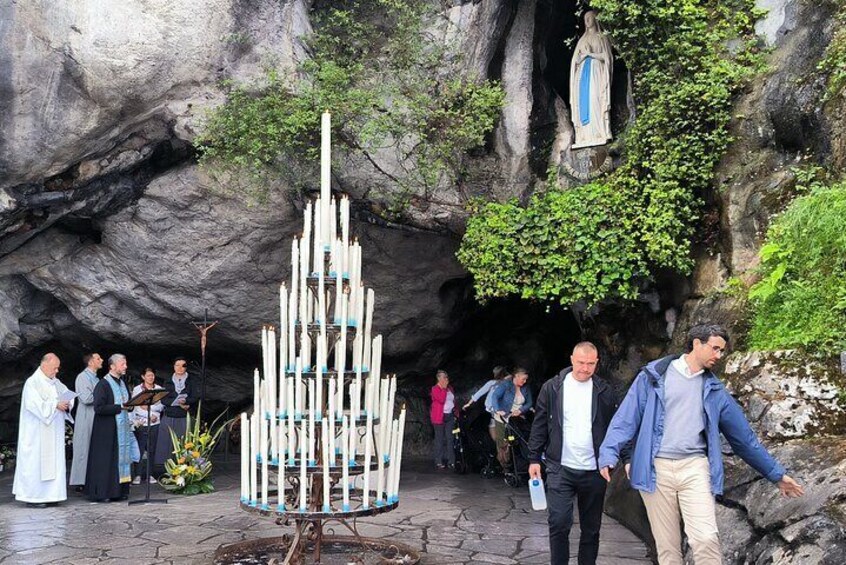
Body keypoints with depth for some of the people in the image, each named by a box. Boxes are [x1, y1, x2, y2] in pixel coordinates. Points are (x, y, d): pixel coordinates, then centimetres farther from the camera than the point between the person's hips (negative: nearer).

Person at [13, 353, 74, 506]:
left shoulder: (56, 382, 14)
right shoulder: (32, 383, -8)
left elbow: (68, 395, 12)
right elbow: (34, 404, -19)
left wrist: (67, 404, -10)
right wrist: (56, 405, -21)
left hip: (54, 432, 7)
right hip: (37, 432, -7)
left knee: (54, 460, 5)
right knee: (36, 461, -4)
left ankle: (50, 494, 10)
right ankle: (32, 496, 1)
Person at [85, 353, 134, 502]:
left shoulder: (122, 383, 14)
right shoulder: (103, 384, -11)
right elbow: (99, 407, -19)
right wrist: (120, 407, -19)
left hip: (122, 429, 8)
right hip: (106, 430, -8)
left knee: (121, 459, 7)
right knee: (105, 461, -5)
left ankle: (118, 491, 13)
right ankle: (100, 493, 2)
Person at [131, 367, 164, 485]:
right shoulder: (137, 389, 1)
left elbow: (161, 406, 3)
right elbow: (135, 407, -7)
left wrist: (148, 407, -10)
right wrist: (150, 414, -12)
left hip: (154, 423, 3)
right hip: (141, 423, -2)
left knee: (152, 449, 6)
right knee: (139, 449, -5)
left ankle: (150, 474, 13)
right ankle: (137, 475, 2)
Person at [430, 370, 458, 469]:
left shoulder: (449, 388, 13)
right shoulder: (435, 389, -7)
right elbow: (441, 399, -21)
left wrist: (455, 412, 14)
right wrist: (444, 388, -16)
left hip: (450, 416, 6)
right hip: (439, 416, -5)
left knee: (449, 438, 3)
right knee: (439, 439, -1)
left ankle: (451, 461, 5)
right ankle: (438, 461, 2)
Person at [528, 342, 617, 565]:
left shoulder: (604, 392, 2)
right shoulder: (552, 388, 0)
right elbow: (540, 426, 4)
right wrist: (534, 459, 1)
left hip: (594, 471, 2)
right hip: (561, 469, -1)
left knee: (591, 528, 11)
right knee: (559, 523, -7)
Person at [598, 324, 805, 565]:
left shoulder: (714, 390, 13)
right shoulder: (654, 375, 3)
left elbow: (743, 435, 18)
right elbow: (627, 417, -2)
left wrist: (776, 473, 20)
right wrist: (609, 453, -16)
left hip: (694, 468, 2)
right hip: (656, 469, -2)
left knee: (706, 538, -15)